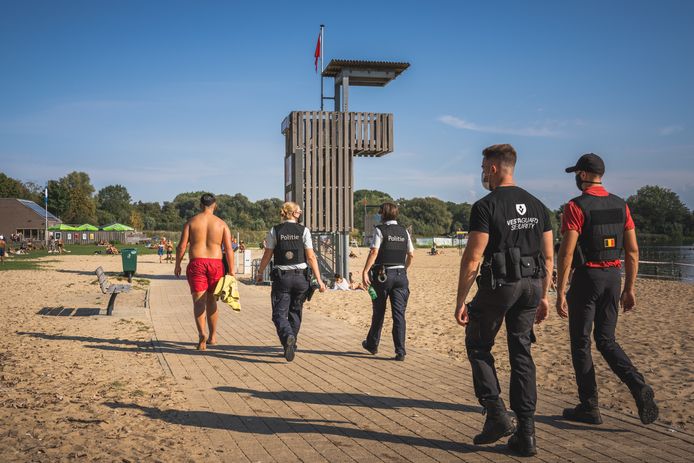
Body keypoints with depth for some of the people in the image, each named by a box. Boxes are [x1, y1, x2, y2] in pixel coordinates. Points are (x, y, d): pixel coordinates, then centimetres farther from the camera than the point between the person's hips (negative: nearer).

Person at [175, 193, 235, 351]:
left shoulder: (191, 221, 3)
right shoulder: (221, 224, 4)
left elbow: (182, 246, -1)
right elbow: (229, 249, -1)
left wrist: (177, 265, 10)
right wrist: (231, 271, 3)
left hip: (196, 263, -2)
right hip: (216, 264, 2)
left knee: (199, 301, -2)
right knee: (211, 299, 17)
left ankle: (202, 334, -22)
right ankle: (212, 336, 25)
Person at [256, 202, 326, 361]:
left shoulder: (274, 231, -1)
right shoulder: (303, 231, -1)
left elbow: (267, 255, 1)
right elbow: (311, 257, -5)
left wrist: (260, 273, 16)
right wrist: (319, 279, -2)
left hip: (281, 277, -1)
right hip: (301, 276, 1)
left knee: (279, 314, 0)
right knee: (295, 312, 18)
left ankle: (288, 337, -28)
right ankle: (291, 345, 24)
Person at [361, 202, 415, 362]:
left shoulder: (380, 230, -6)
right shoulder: (404, 231, 9)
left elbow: (374, 252, -16)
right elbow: (411, 254, 13)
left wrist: (365, 271, -16)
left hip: (383, 275, -3)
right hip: (400, 274, 3)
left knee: (378, 312, 12)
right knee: (399, 314, 2)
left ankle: (372, 345, 29)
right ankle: (400, 352, -2)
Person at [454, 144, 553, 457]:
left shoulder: (485, 207, -11)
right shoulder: (537, 206, 11)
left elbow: (472, 259, -14)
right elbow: (548, 257, 12)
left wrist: (460, 301, -9)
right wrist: (543, 296, 19)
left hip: (499, 285, -6)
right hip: (531, 287, 6)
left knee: (478, 346, 14)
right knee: (521, 354, 12)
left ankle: (496, 414, 4)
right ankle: (526, 434, 12)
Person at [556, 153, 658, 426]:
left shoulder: (576, 207, -11)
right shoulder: (620, 206, 8)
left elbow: (566, 253, -17)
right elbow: (633, 251, 9)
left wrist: (560, 293, -13)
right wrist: (629, 289, 15)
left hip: (586, 278, -6)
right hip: (613, 277, 6)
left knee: (580, 342, 6)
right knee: (606, 340, 16)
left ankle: (589, 407, 12)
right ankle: (639, 387, -4)